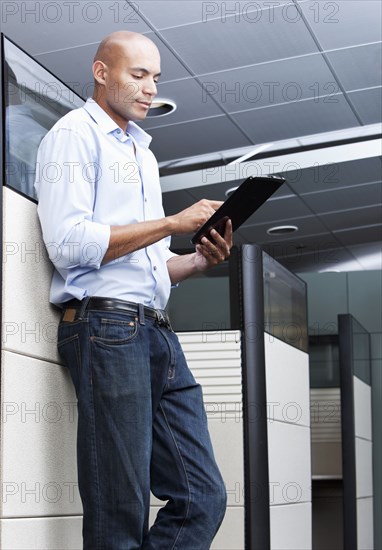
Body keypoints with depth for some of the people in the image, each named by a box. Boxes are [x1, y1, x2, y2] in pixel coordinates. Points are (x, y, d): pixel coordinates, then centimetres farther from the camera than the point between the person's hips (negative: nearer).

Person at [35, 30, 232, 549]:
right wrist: (172, 223, -11)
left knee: (204, 497, 1)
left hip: (157, 332, 8)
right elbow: (69, 244, -13)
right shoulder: (75, 134, 1)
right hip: (106, 326, -8)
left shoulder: (142, 154, 28)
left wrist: (200, 260, 6)